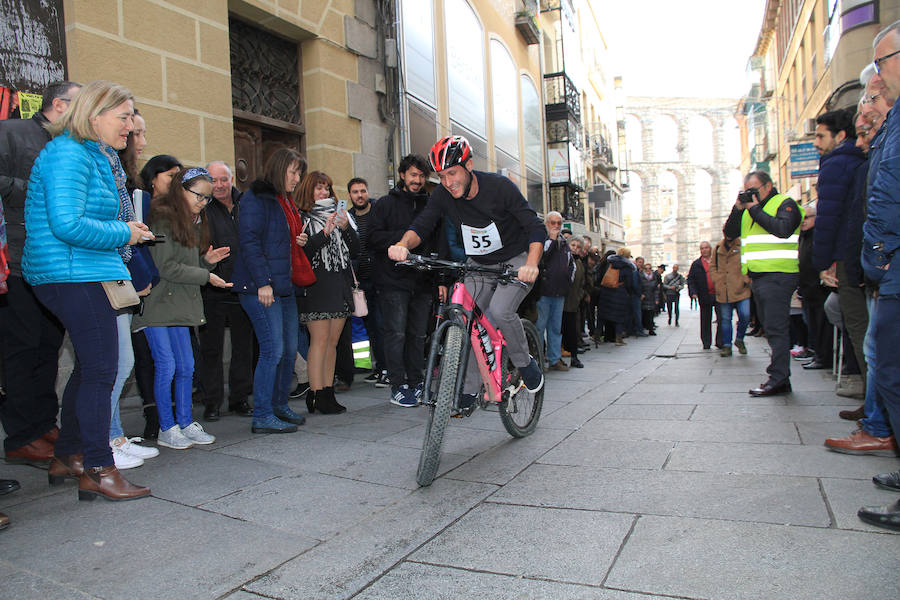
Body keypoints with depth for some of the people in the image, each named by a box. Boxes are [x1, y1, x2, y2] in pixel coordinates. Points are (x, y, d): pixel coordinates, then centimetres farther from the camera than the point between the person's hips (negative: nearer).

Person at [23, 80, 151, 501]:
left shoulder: (97, 157, 19)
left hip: (85, 274, 11)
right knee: (101, 370, -7)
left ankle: (66, 457, 30)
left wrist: (126, 228, 7)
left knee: (89, 368, 16)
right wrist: (123, 234, -13)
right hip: (73, 275, -11)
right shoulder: (69, 154, -13)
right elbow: (67, 224, -24)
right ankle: (97, 470, 3)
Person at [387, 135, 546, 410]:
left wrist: (531, 264, -39)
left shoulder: (499, 186, -22)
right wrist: (403, 244, -39)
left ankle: (526, 363, -1)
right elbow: (422, 225, -16)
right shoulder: (443, 195, -11)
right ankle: (469, 390, 8)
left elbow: (536, 227, -22)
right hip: (479, 265, 5)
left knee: (500, 310, -28)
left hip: (516, 261, -5)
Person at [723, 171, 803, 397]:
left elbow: (782, 229, -20)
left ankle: (778, 379, -10)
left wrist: (755, 210, -12)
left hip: (778, 275, -8)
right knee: (771, 327, 11)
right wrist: (738, 209, 2)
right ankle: (781, 379, 17)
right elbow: (729, 232, 15)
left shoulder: (785, 204, -2)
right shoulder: (749, 209, 20)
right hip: (757, 277, 8)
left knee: (776, 328, -11)